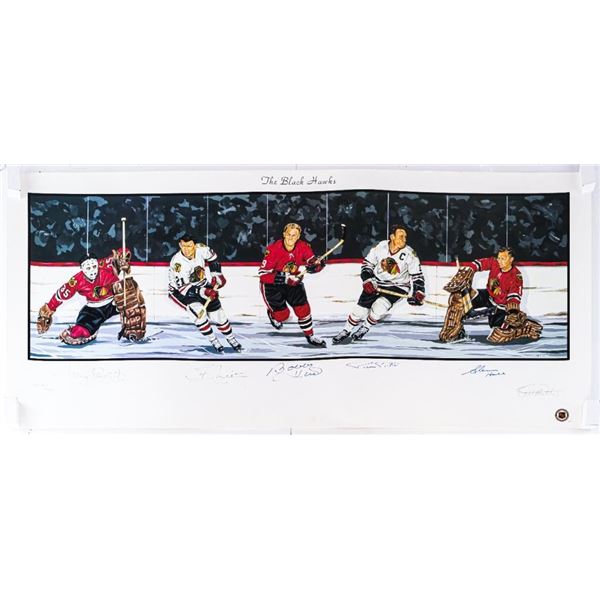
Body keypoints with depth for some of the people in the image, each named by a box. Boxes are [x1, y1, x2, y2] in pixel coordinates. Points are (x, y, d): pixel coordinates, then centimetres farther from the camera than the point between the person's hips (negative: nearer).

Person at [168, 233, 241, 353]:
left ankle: (231, 339, 23)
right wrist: (202, 292, -36)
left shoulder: (202, 249, -19)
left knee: (217, 312, 1)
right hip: (180, 291, -4)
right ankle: (214, 341, -9)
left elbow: (213, 258, 5)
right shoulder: (176, 263, -30)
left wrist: (216, 274, -3)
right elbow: (182, 288, -28)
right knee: (198, 311, -27)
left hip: (202, 285, 4)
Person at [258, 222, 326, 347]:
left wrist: (317, 265, -36)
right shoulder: (273, 249, -27)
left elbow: (314, 262, -11)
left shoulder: (304, 247, -15)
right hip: (272, 284, -3)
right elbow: (262, 274, -27)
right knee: (282, 315, -3)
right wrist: (281, 277, -39)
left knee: (303, 309, -3)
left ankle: (310, 336, 19)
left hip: (294, 282, 4)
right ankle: (272, 314, 35)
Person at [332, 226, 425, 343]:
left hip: (398, 287, -2)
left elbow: (417, 275, -8)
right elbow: (367, 264, 0)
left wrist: (419, 293, -20)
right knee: (360, 309, 0)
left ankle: (364, 329, 5)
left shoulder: (410, 254, -16)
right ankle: (346, 332, 24)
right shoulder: (379, 247, -13)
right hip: (376, 283, 2)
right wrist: (367, 280, -13)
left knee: (379, 307, -24)